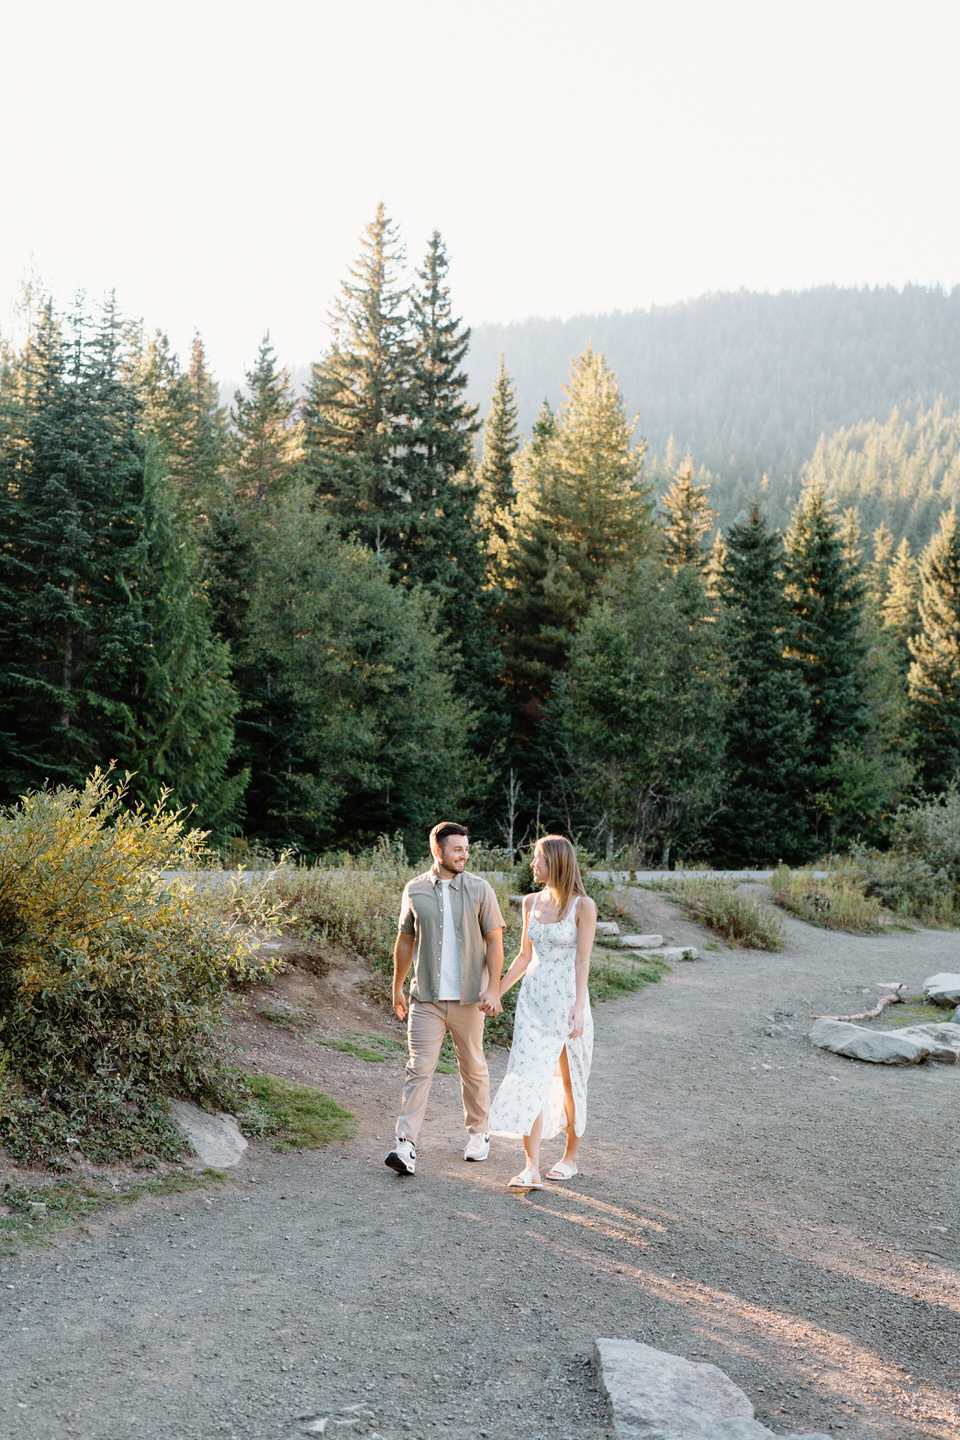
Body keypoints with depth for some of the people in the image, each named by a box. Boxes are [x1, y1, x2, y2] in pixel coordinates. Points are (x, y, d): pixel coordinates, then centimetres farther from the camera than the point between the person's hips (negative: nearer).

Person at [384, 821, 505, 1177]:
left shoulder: (479, 890, 0)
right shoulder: (414, 891, 4)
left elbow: (494, 940, 0)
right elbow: (405, 941, 13)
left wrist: (493, 988, -9)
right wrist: (397, 987, 17)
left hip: (468, 997, 0)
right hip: (426, 998, 0)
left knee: (473, 1068, 11)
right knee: (419, 1069, -7)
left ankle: (479, 1132, 30)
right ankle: (405, 1145, -10)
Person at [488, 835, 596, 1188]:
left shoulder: (583, 906, -8)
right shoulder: (531, 902, 8)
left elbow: (582, 961, -11)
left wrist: (579, 1006, -18)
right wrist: (496, 992, 16)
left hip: (567, 998, -4)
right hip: (533, 999, 4)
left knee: (570, 1079, 9)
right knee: (529, 1078, -7)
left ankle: (571, 1154, 27)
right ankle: (532, 1167, -10)